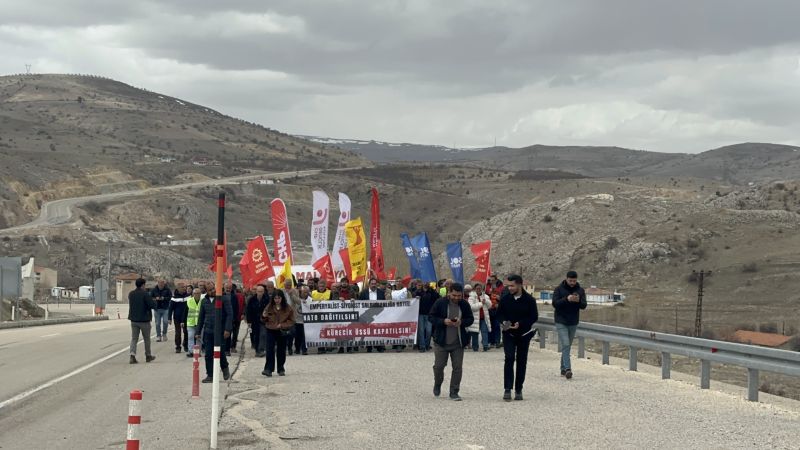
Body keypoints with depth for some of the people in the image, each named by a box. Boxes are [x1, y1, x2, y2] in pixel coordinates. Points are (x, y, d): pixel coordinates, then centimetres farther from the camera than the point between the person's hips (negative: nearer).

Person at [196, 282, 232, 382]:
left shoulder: (224, 298, -4)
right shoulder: (204, 301, 11)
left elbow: (230, 314, -8)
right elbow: (201, 317, 17)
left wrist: (227, 329, -16)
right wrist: (198, 332, 13)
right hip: (208, 332, 4)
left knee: (220, 352, -3)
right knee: (208, 354, 2)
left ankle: (225, 368, 26)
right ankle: (210, 375, 9)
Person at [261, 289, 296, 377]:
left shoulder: (288, 308, -3)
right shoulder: (269, 307, 2)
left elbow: (291, 321, -1)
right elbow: (264, 321, 11)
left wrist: (282, 325, -15)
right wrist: (264, 316, -12)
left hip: (282, 332, 0)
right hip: (271, 331, 0)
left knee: (281, 351, 8)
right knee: (270, 350, -10)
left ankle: (281, 369, 18)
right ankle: (268, 369, -12)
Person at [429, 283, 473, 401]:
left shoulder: (464, 304, -1)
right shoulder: (440, 303, -8)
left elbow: (470, 319, 5)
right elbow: (432, 317, -4)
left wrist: (461, 322, -17)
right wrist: (443, 321, -22)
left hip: (458, 342, 2)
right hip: (441, 341, -1)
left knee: (457, 367, 0)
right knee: (439, 365, 9)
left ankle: (454, 392, 10)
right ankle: (437, 385, 37)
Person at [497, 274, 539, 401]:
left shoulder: (529, 300, -8)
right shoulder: (505, 298, -2)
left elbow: (534, 317, -7)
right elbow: (499, 314, 7)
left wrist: (520, 323, -21)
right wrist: (503, 322, -15)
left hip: (524, 334, 0)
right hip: (508, 334, 0)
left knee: (522, 362, 6)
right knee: (509, 359, -13)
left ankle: (518, 390, 15)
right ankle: (507, 389, -13)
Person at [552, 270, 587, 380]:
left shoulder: (580, 290, 3)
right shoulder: (559, 289, -5)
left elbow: (584, 305, -3)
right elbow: (555, 303, -13)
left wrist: (578, 301, -25)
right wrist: (567, 299, -27)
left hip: (573, 323, 4)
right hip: (561, 322, -4)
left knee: (568, 346, 11)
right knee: (565, 345, -15)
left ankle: (563, 369, 20)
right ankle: (567, 369, -24)